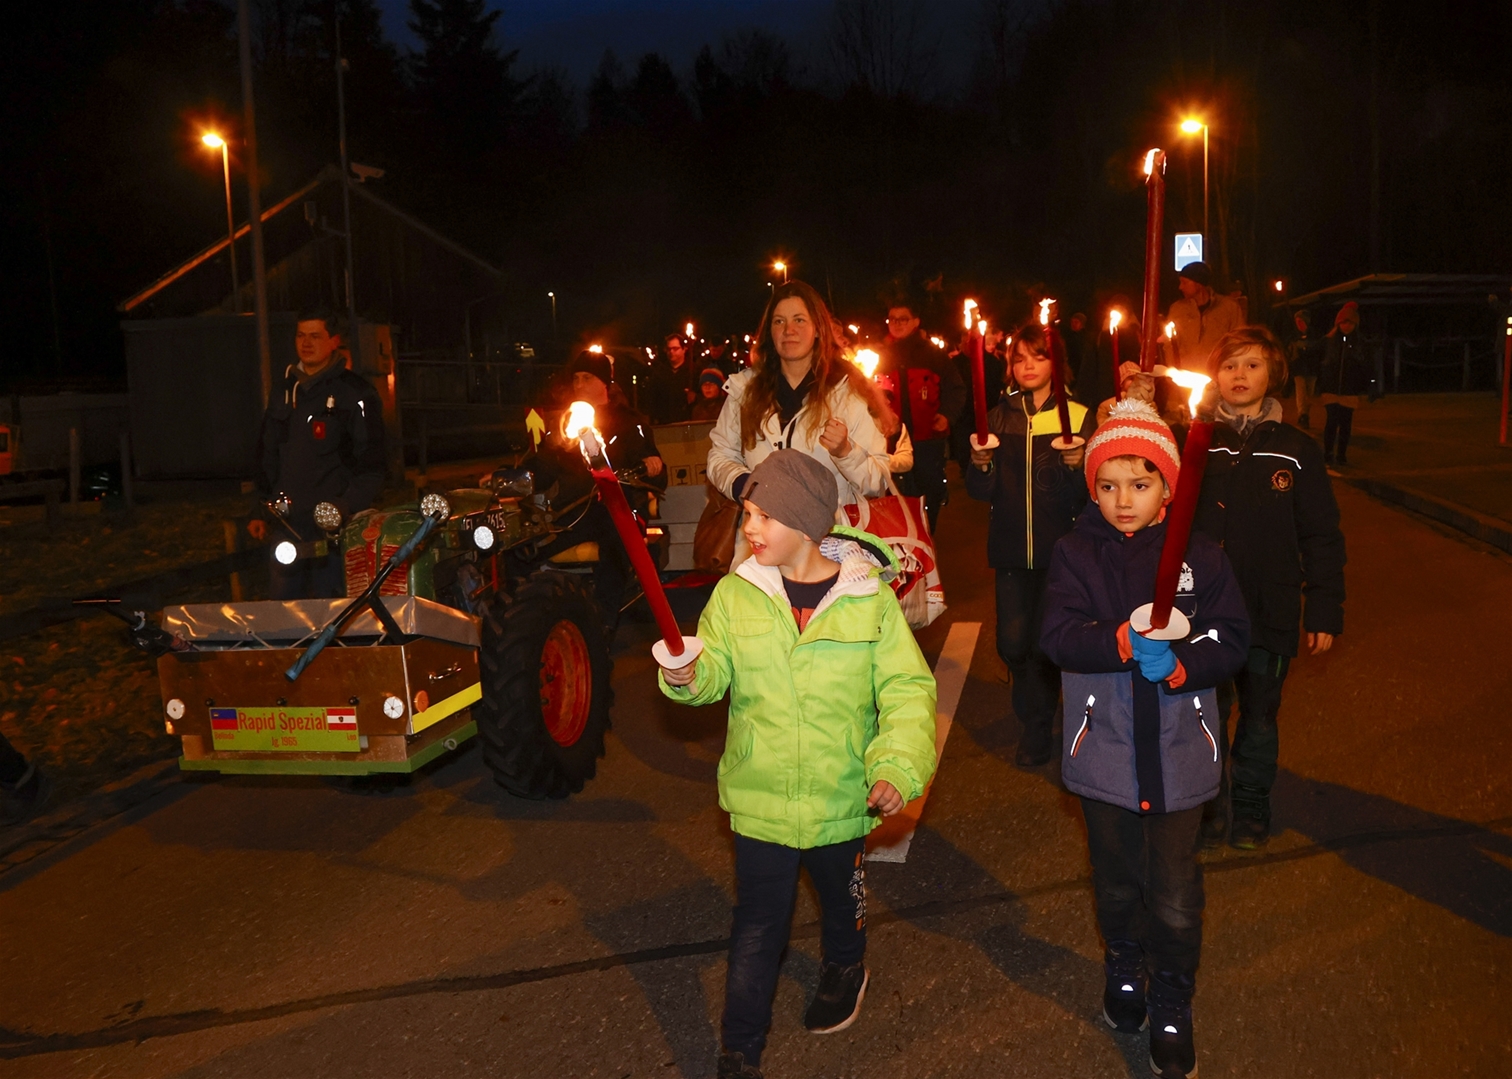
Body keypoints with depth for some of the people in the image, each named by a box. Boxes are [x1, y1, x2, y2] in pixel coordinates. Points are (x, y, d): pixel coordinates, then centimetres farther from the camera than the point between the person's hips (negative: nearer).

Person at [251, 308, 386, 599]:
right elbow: (267, 456, 23)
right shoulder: (285, 392, 17)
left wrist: (346, 510, -17)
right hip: (287, 523, 6)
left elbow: (371, 464, -8)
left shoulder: (355, 393, -3)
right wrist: (261, 510, 17)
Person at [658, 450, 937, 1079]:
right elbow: (716, 669, -5)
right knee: (757, 927, 6)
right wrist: (688, 676, -28)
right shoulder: (737, 592, -8)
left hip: (841, 795, 1)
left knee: (842, 901, 26)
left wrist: (899, 766, -22)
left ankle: (844, 969, 57)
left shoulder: (869, 597, -12)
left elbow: (906, 688, -10)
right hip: (760, 796, 0)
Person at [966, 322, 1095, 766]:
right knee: (1012, 642, 0)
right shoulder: (999, 418, 8)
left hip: (1059, 546, -2)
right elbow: (982, 493, 3)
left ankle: (1037, 729, 21)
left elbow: (1085, 498, -3)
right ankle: (1035, 705, 33)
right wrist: (981, 464, -16)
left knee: (1045, 641, -2)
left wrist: (1077, 466, -22)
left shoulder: (1077, 417, 0)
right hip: (1011, 547, 2)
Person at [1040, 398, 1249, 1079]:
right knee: (1116, 880, 19)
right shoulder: (1077, 552, -5)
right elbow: (1058, 635, -16)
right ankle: (1125, 970, 46)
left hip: (1177, 751, -1)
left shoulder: (1199, 555, -4)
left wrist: (1177, 666, -26)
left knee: (1175, 892, 4)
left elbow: (1231, 638, -8)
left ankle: (1172, 1007, 27)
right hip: (1103, 748, 1)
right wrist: (1123, 643, -32)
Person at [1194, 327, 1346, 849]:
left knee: (1259, 718, 13)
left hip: (1269, 611, 0)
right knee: (1206, 715, 9)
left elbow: (1321, 536, 2)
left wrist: (1324, 610, 0)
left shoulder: (1296, 450, 0)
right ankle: (1207, 809, 28)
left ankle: (1251, 810, 33)